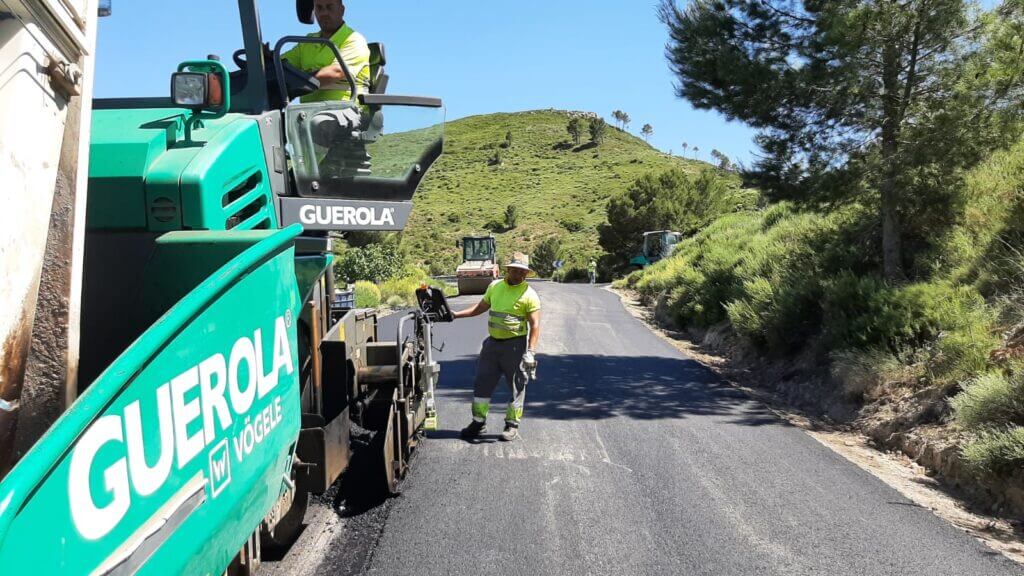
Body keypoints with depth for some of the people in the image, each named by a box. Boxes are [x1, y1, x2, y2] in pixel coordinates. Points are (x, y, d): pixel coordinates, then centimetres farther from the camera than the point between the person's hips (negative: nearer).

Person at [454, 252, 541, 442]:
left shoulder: (529, 294, -8)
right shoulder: (495, 286, 10)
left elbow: (535, 325, -12)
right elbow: (480, 307, 22)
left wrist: (530, 352, -20)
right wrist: (456, 314, 15)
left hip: (515, 345, -5)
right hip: (493, 342, 5)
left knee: (517, 386, 3)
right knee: (482, 382, 7)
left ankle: (512, 426, 15)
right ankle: (479, 422, 19)